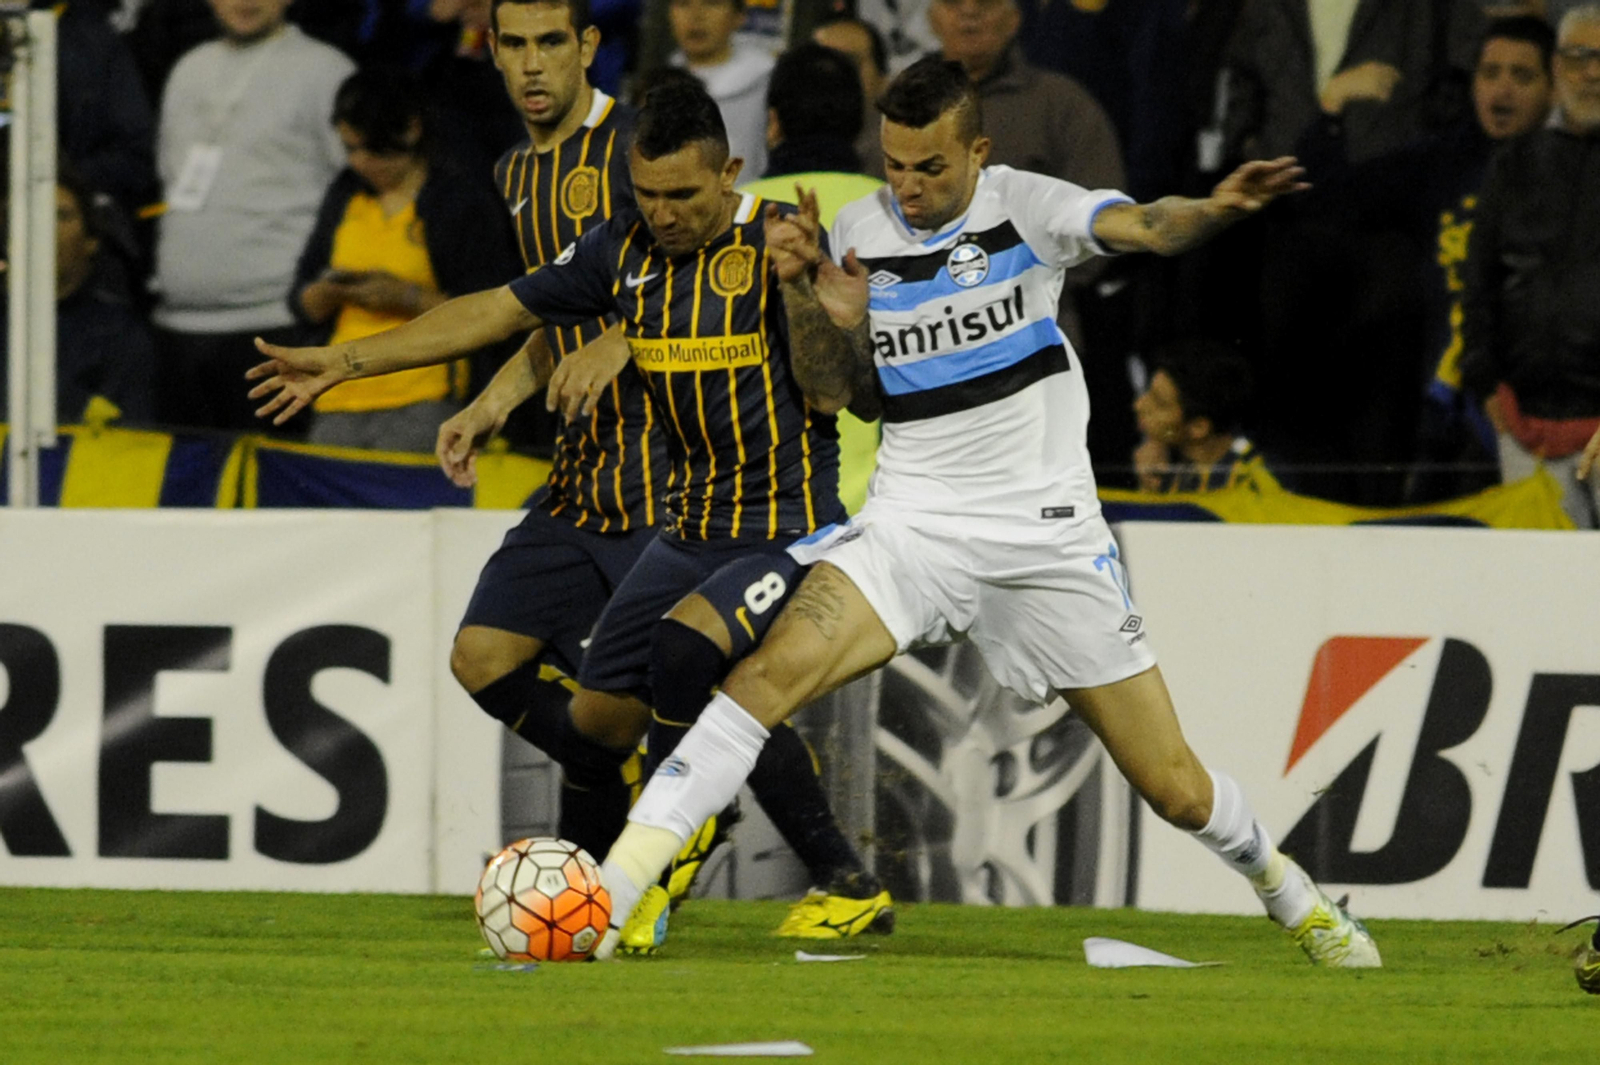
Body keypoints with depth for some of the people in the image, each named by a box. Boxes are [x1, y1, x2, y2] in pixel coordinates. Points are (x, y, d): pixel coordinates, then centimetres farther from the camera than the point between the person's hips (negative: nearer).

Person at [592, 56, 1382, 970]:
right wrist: (810, 297, -9)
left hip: (1048, 532, -1)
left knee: (1174, 789, 2)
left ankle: (1289, 892, 34)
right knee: (779, 665, -26)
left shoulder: (1024, 207, -6)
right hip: (915, 520, 1)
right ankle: (615, 891, -28)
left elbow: (1144, 227, -24)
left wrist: (1218, 209, -46)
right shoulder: (859, 236, 3)